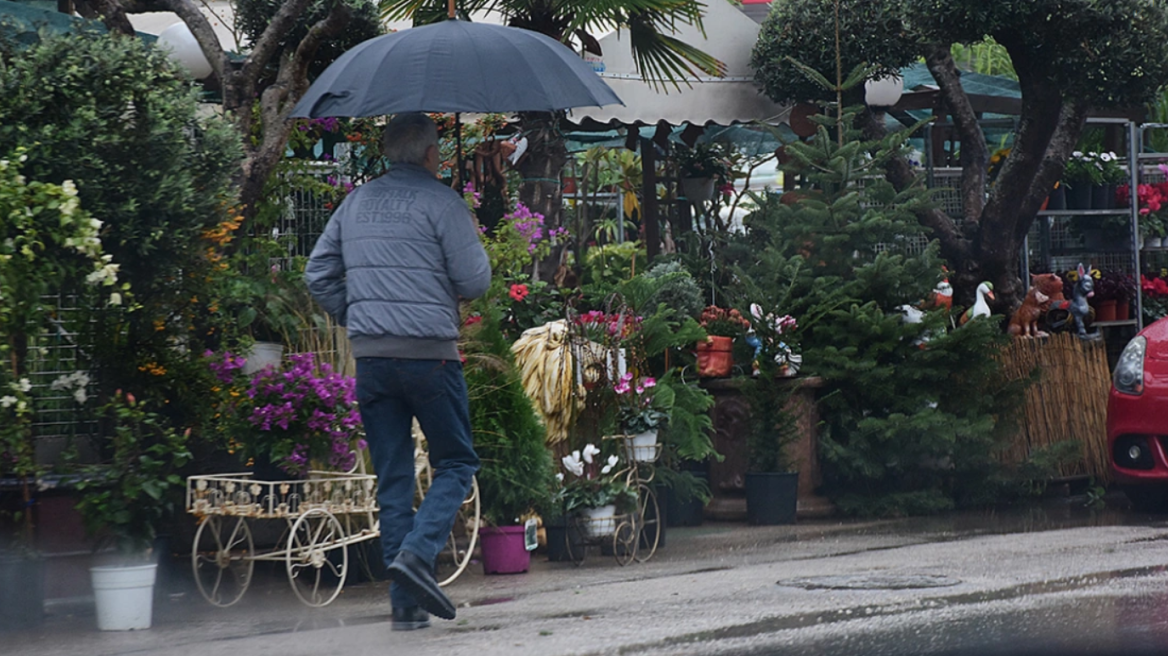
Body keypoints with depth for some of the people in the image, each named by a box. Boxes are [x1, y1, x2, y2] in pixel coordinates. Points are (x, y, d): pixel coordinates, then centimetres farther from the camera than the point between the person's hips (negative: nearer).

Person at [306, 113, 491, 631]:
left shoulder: (356, 203, 12)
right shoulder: (441, 202, -5)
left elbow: (318, 274, 14)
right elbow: (474, 282, -7)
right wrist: (474, 243, 13)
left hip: (370, 356, 5)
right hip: (429, 351, -5)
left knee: (392, 479, 8)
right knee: (455, 464, 8)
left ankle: (406, 604, 5)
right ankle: (416, 552, -16)